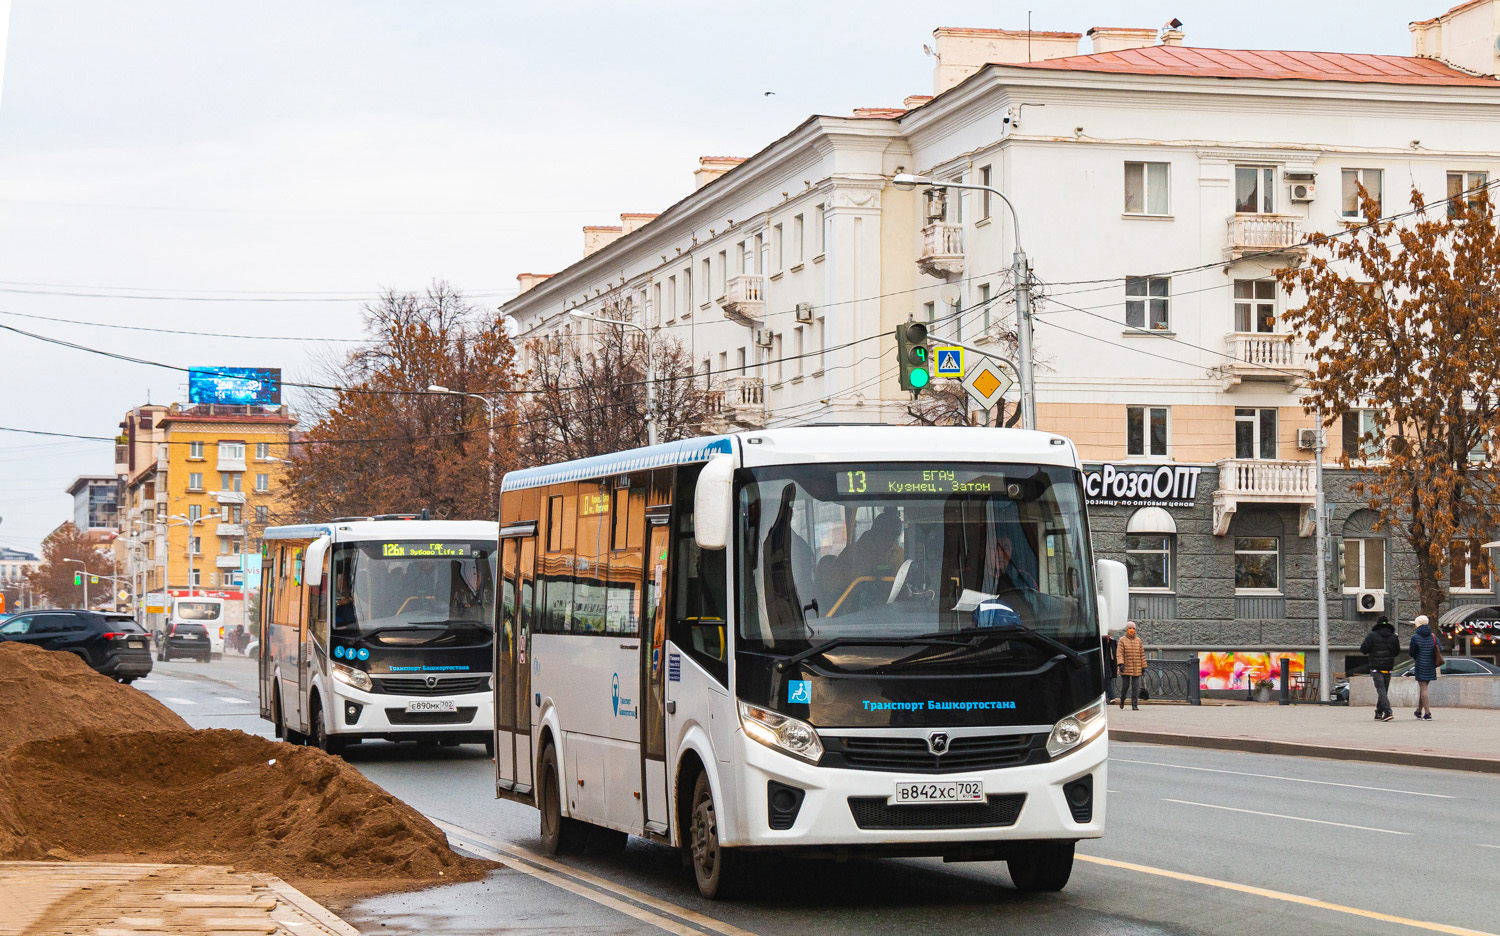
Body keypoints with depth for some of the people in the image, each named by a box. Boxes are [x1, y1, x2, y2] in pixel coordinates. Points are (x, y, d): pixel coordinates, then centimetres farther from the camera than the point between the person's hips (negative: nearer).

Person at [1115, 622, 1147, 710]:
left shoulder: (1138, 640, 10)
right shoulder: (1122, 640, 1)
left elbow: (1142, 654, 12)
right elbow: (1119, 653, -8)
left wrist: (1143, 667, 8)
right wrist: (1121, 664, -23)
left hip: (1136, 669, 2)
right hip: (1126, 668, -2)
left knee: (1136, 687, -4)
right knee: (1125, 686, 0)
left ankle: (1135, 705, -3)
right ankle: (1122, 701, 26)